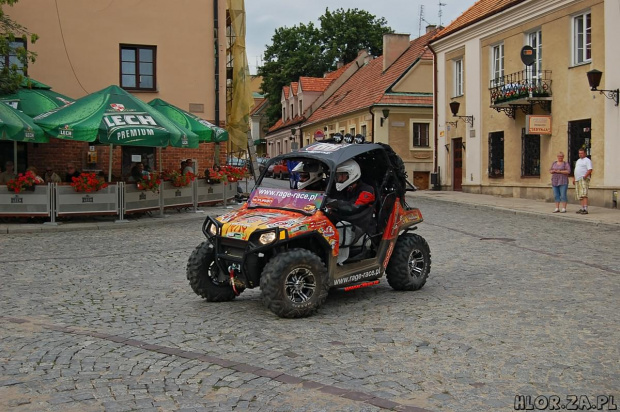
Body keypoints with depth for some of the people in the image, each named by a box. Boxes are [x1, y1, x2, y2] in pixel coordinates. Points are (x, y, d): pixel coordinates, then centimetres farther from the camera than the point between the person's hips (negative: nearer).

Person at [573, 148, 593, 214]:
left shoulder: (587, 160, -4)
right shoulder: (578, 160, 23)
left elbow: (590, 170, -14)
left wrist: (585, 176, -25)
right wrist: (574, 178, 21)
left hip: (584, 179, -9)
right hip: (577, 180, 9)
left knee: (583, 194, -17)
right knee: (579, 195, 7)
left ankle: (585, 209, -22)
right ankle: (582, 208, 11)